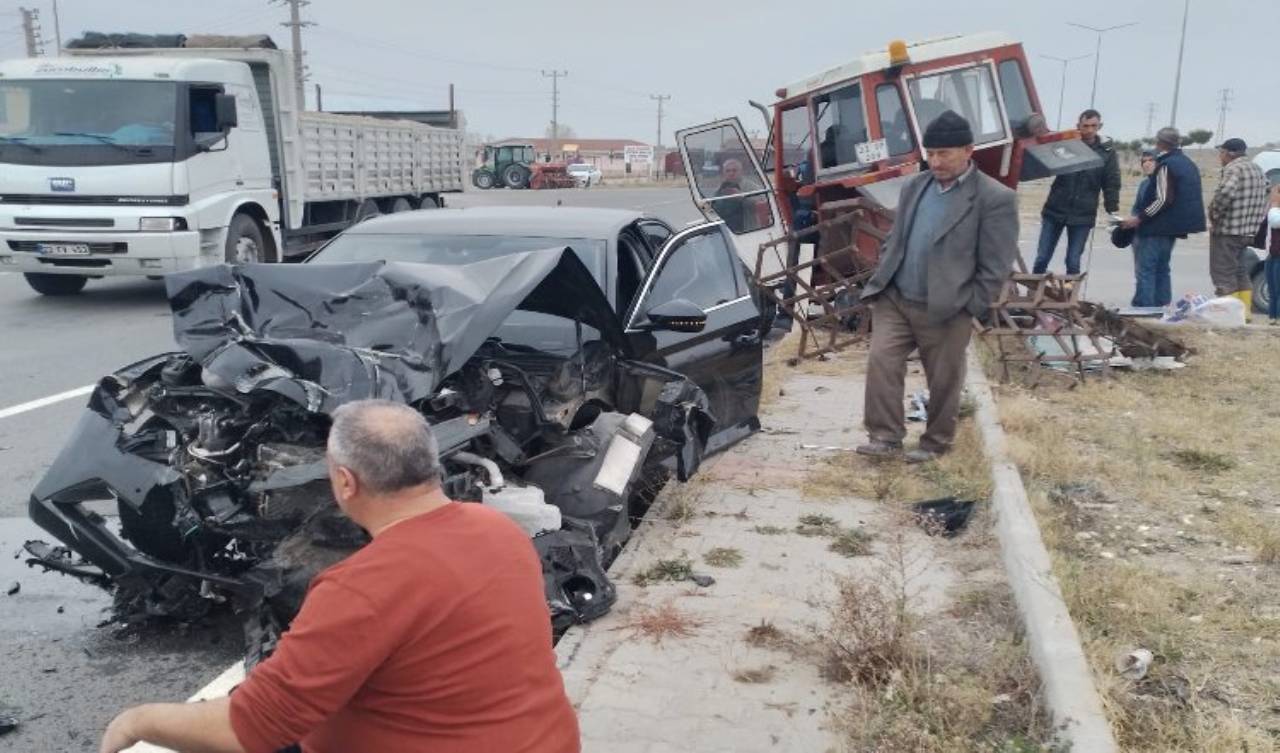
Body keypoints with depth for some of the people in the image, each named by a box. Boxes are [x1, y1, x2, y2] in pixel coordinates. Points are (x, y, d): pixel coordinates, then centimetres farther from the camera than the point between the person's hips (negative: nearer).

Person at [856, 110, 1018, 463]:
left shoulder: (995, 198, -10)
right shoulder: (914, 186, 9)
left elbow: (995, 268, -10)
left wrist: (969, 308, -11)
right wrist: (882, 280, 8)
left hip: (946, 311, -4)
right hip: (894, 300, 5)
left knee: (943, 381, 8)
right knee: (881, 363, -4)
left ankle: (936, 442, 27)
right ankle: (885, 436, 6)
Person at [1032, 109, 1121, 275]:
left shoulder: (1107, 152, 0)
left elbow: (1112, 185, 2)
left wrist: (1113, 211, -5)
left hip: (1082, 216, -1)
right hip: (1054, 211, 1)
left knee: (1073, 262, 1)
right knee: (1042, 258, 4)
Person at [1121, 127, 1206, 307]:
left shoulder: (1166, 165, -15)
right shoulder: (1189, 164, 15)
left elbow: (1163, 199, -21)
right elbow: (1189, 197, 21)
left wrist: (1139, 218, -19)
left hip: (1156, 227, -9)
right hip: (1174, 226, 10)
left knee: (1146, 270, -9)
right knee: (1161, 269, 16)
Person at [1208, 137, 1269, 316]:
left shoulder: (1233, 169, -15)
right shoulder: (1257, 169, 16)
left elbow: (1225, 193, -32)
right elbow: (1262, 201, 20)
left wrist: (1214, 214, -18)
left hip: (1227, 231, -9)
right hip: (1247, 232, 9)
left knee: (1224, 275, -5)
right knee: (1241, 274, 17)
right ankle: (1244, 313, 20)